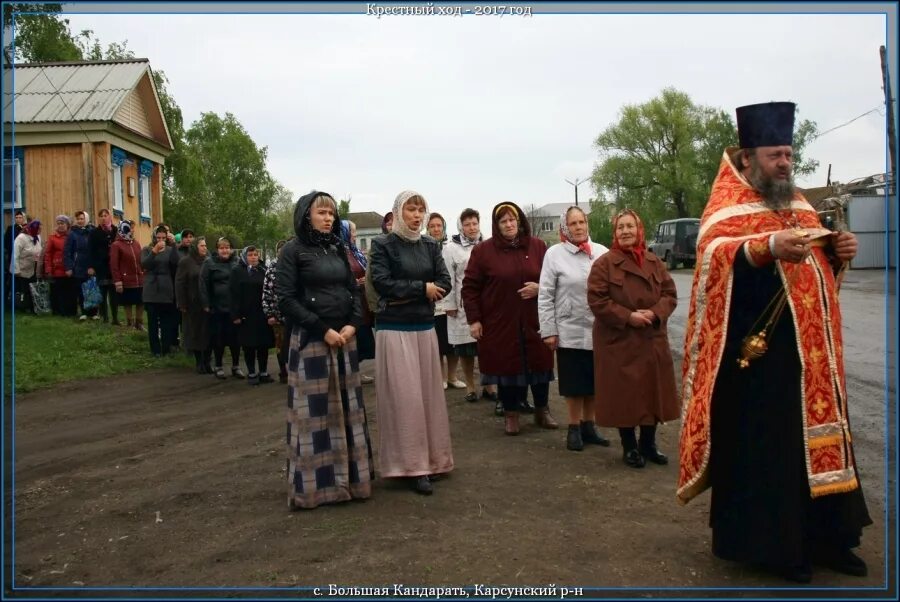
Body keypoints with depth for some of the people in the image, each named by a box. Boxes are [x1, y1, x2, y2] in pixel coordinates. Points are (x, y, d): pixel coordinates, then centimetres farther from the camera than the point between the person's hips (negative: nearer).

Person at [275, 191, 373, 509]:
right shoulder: (294, 249, -5)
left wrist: (352, 324, -5)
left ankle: (349, 477, 20)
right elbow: (285, 298, -12)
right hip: (311, 341, -6)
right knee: (314, 412, 0)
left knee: (347, 408, 9)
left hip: (345, 339, 6)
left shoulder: (337, 249, 12)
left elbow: (354, 289, 13)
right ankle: (314, 483, 12)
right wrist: (323, 330, -15)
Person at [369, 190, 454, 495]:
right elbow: (383, 283, -14)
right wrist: (422, 288, -11)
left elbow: (444, 283, 2)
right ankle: (412, 465, 3)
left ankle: (431, 459, 19)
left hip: (425, 327, 5)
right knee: (404, 396, -4)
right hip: (394, 329, -5)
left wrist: (408, 295, -11)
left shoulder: (429, 245, 10)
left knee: (428, 393, 8)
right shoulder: (382, 245, -3)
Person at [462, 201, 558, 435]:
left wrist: (539, 287, -10)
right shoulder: (483, 250, -2)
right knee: (506, 366, 4)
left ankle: (542, 411, 29)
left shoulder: (538, 246, 4)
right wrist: (474, 319, -5)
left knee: (539, 364, 8)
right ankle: (511, 414, 21)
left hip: (534, 322, 2)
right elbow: (470, 287, -1)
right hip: (500, 323, -2)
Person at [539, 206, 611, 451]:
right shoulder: (554, 253, -3)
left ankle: (588, 425, 28)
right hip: (570, 331, -2)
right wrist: (548, 330, -7)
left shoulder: (602, 252, 3)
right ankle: (574, 428, 22)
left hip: (599, 330, 3)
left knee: (594, 381, 12)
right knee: (575, 383, 7)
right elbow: (545, 296, -4)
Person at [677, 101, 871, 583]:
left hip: (810, 349, 8)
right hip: (758, 347, -8)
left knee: (817, 436, 12)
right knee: (764, 444, -2)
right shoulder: (728, 204, -6)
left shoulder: (797, 203, 18)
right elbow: (713, 254, -25)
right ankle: (769, 541, 11)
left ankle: (823, 536, 24)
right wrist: (768, 246, -41)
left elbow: (819, 264, 23)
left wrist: (838, 251, 1)